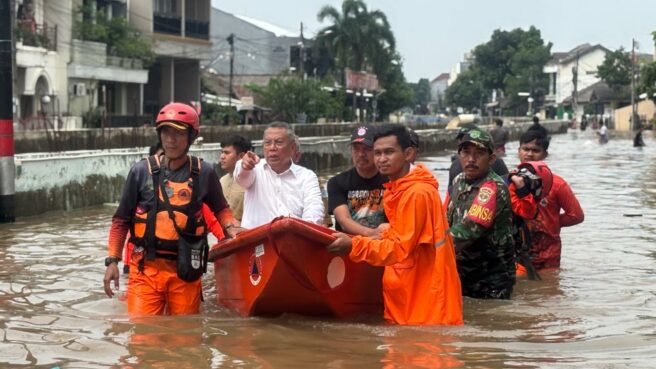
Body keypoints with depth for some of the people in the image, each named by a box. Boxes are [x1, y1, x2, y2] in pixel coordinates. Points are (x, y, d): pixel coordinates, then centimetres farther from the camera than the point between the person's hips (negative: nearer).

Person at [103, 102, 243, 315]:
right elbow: (121, 220, 8)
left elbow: (220, 209, 20)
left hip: (186, 269, 1)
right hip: (146, 268, -1)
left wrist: (230, 227, -1)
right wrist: (112, 260, 2)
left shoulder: (203, 174, 5)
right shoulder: (142, 171, 2)